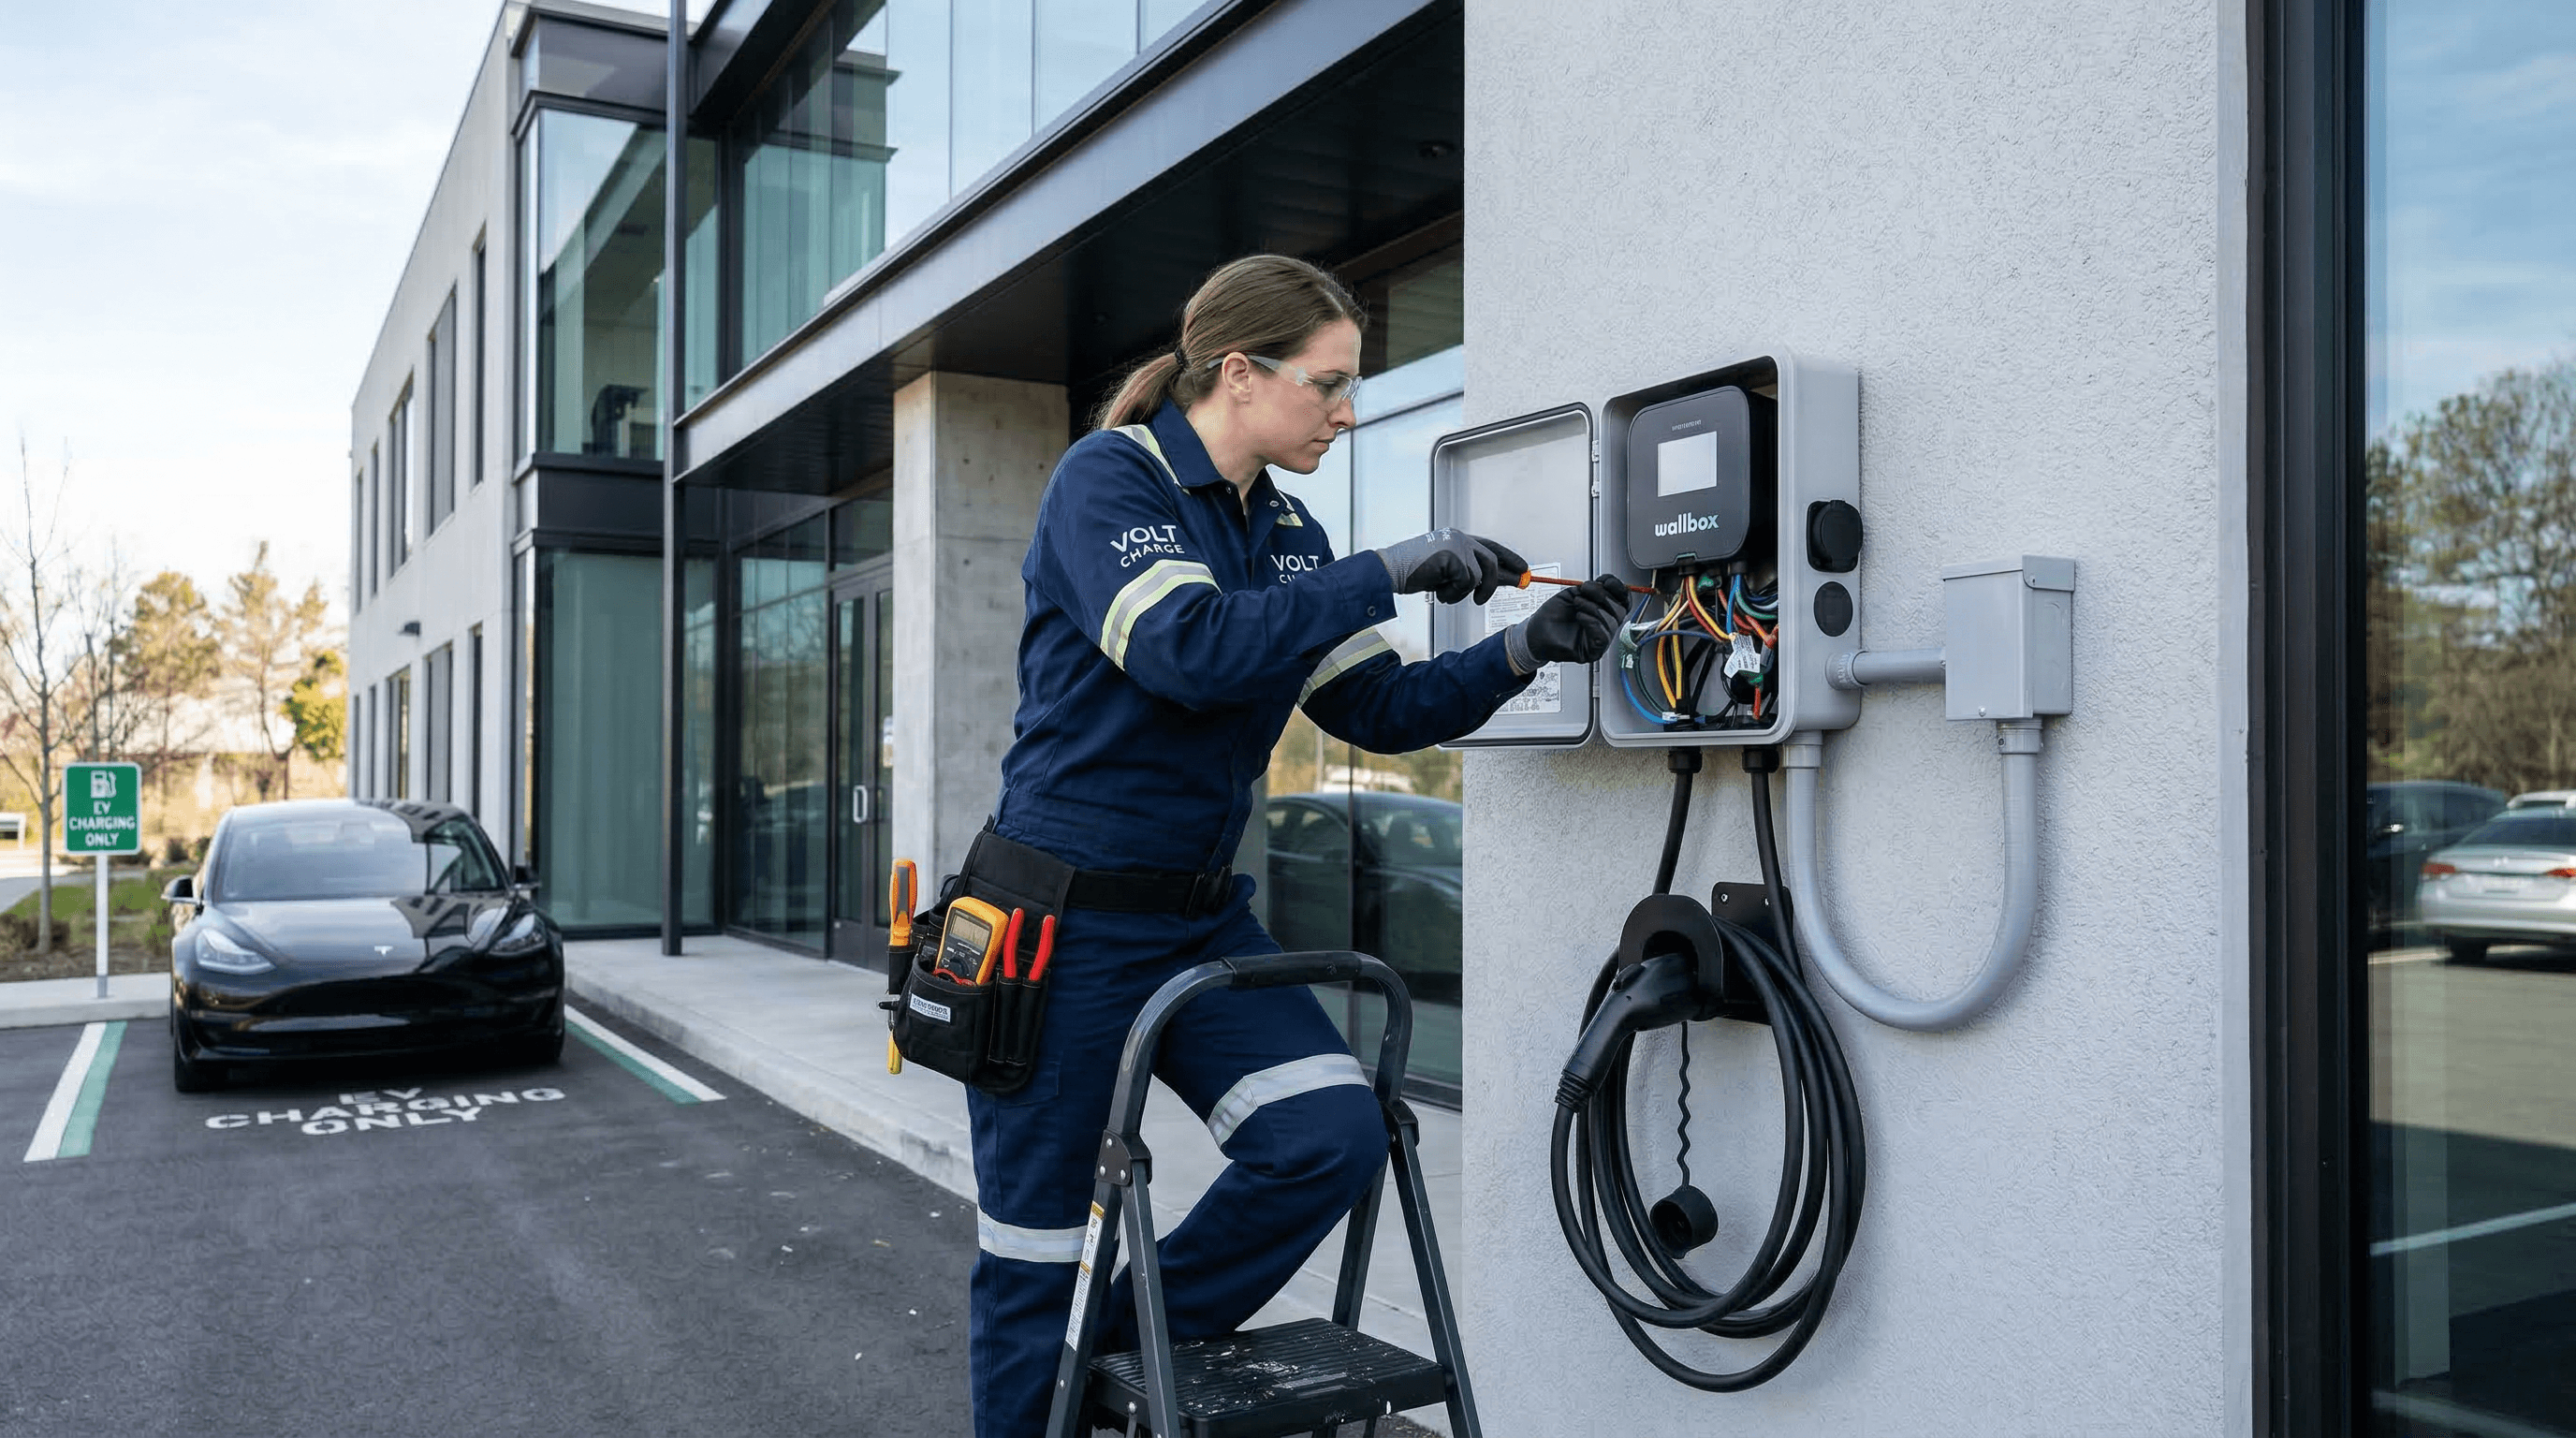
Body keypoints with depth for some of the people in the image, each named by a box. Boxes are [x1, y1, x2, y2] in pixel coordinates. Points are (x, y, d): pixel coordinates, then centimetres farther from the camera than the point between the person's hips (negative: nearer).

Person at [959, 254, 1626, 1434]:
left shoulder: (1284, 531, 11)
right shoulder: (1108, 476, -10)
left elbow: (1379, 710, 7)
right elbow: (1187, 648, -26)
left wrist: (1522, 653, -7)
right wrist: (1386, 574, -24)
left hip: (1202, 917, 7)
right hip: (1064, 924, -6)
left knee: (1333, 1136, -11)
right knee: (1034, 1251, 3)